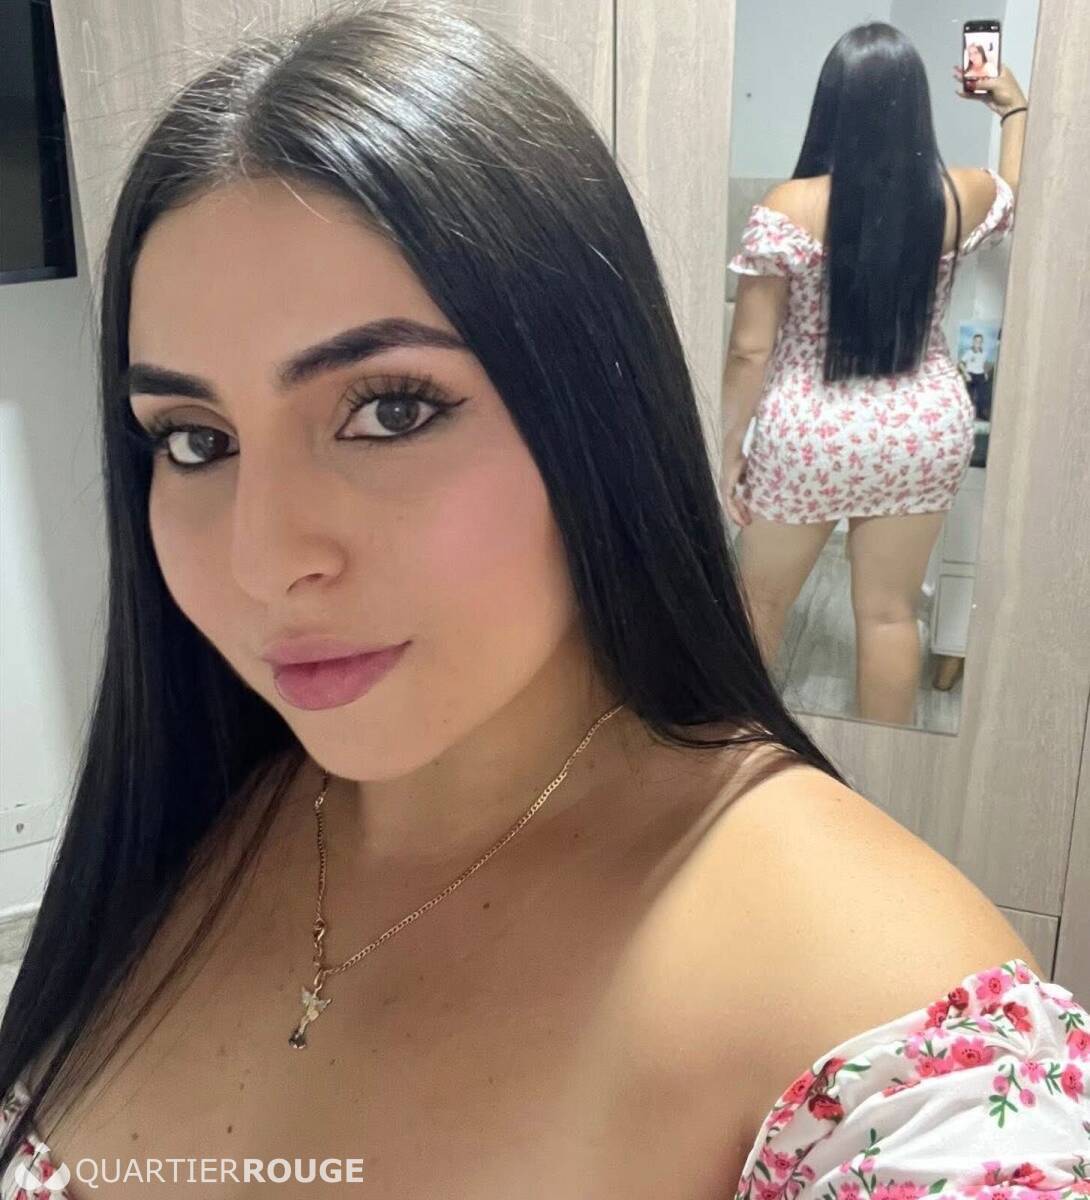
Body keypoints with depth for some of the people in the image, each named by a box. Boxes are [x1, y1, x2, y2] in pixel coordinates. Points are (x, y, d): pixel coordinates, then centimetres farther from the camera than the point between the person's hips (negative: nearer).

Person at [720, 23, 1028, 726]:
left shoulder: (788, 209, -16)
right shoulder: (961, 198, -5)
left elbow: (751, 350, -14)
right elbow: (1019, 197, 20)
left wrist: (730, 445, -3)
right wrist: (1016, 107, 31)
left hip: (809, 438, -3)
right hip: (924, 433, 3)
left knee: (761, 602, 17)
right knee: (890, 612, 14)